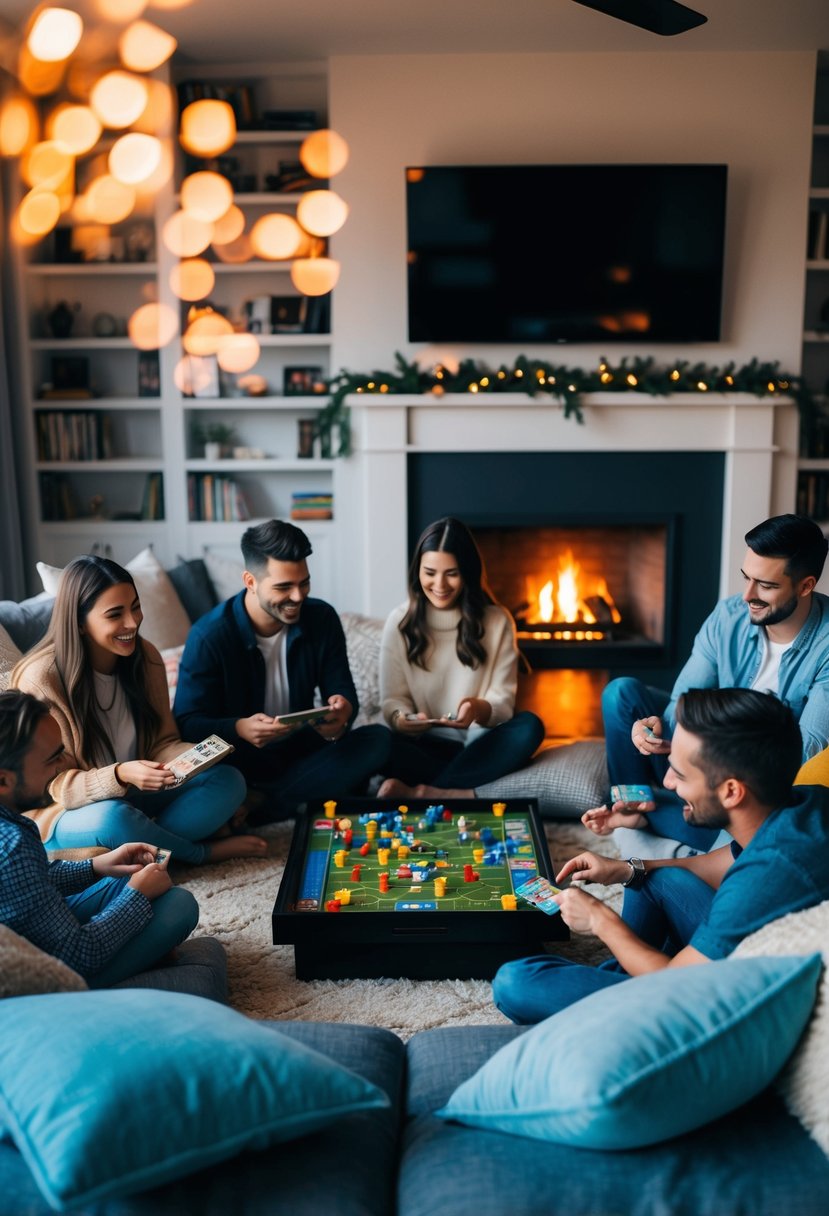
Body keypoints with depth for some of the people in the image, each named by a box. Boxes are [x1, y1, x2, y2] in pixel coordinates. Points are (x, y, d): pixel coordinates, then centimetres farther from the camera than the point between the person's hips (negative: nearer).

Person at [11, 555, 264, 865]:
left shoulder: (145, 656, -5)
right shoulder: (41, 679, -22)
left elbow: (162, 743, 0)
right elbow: (56, 787, -18)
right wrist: (120, 775, -37)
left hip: (135, 798, 5)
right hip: (68, 815, -5)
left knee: (229, 781, -13)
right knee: (113, 818, -38)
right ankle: (204, 852, -11)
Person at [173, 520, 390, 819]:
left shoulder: (322, 618, -6)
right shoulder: (208, 636, -18)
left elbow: (342, 691, -1)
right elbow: (186, 722, -18)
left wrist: (342, 711, -27)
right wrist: (239, 728, -40)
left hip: (301, 749, 4)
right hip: (240, 758, -4)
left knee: (377, 738, -23)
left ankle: (253, 806, -24)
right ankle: (317, 792, -19)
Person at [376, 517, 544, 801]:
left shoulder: (497, 621, -1)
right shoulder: (400, 622, 1)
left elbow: (504, 702, -4)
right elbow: (393, 700, 0)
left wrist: (479, 709, -28)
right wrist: (401, 718, -24)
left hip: (479, 746, 1)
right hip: (423, 746, -1)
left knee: (529, 726, -30)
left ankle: (419, 794, -31)